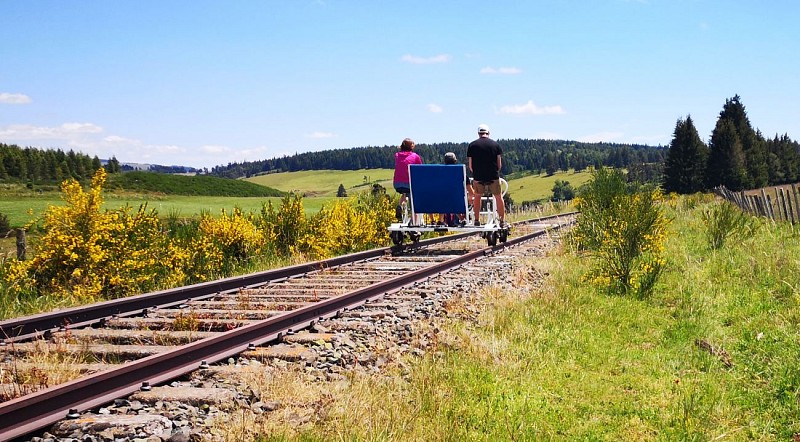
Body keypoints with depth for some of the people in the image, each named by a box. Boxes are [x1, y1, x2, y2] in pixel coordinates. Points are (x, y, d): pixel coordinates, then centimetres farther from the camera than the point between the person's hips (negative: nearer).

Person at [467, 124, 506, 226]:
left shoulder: (472, 145, 1)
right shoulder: (496, 144, 3)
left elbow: (470, 166, 1)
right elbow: (499, 164, 2)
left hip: (478, 177, 0)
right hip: (493, 176, 0)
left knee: (477, 197, 21)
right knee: (498, 197, 16)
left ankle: (477, 220, 20)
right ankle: (502, 221, 18)